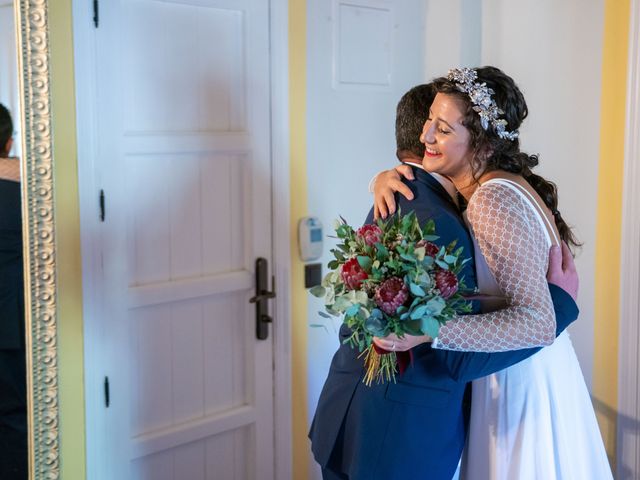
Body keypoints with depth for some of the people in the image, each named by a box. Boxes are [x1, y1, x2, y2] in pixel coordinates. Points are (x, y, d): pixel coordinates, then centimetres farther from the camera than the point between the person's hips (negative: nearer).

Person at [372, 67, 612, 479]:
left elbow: (538, 322, -31)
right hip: (508, 380, 9)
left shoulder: (494, 200, -26)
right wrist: (384, 178, -8)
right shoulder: (500, 184, 0)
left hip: (524, 384, -9)